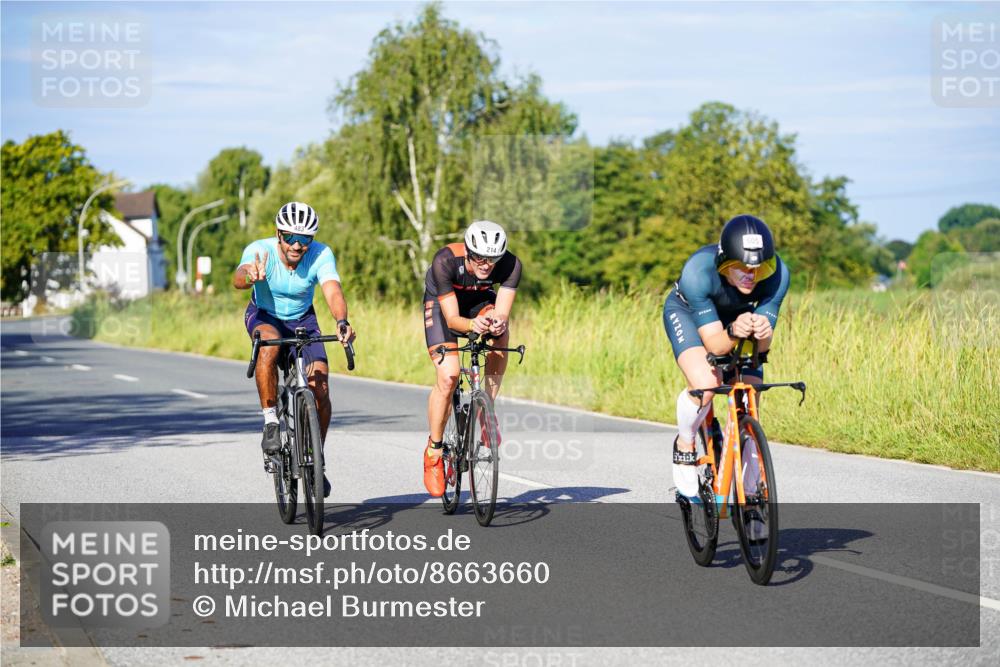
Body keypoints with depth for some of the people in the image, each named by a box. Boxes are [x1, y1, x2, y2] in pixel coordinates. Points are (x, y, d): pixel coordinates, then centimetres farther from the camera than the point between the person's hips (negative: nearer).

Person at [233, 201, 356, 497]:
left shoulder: (321, 255, -26)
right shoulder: (260, 250, -29)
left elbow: (333, 292, -40)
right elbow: (238, 278, -48)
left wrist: (342, 322, -61)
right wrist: (250, 276, -72)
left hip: (302, 320, 2)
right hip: (264, 316, -2)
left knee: (320, 391, -13)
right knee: (270, 344, -38)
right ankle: (270, 422, -25)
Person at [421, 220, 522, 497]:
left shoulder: (511, 265, -30)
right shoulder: (445, 261, -37)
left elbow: (501, 314, -32)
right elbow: (452, 318, -35)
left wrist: (497, 323, -56)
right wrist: (471, 325, -56)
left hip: (480, 300, 3)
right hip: (442, 301, -3)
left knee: (500, 335, -32)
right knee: (448, 376, -19)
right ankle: (434, 449, 0)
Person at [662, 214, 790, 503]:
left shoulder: (777, 273, -33)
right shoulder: (698, 271, -40)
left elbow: (763, 345, -28)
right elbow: (714, 343, -37)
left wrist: (763, 332, -51)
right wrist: (733, 332, -58)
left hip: (739, 317, 3)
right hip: (687, 313, -3)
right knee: (705, 383, -31)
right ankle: (684, 447, -1)